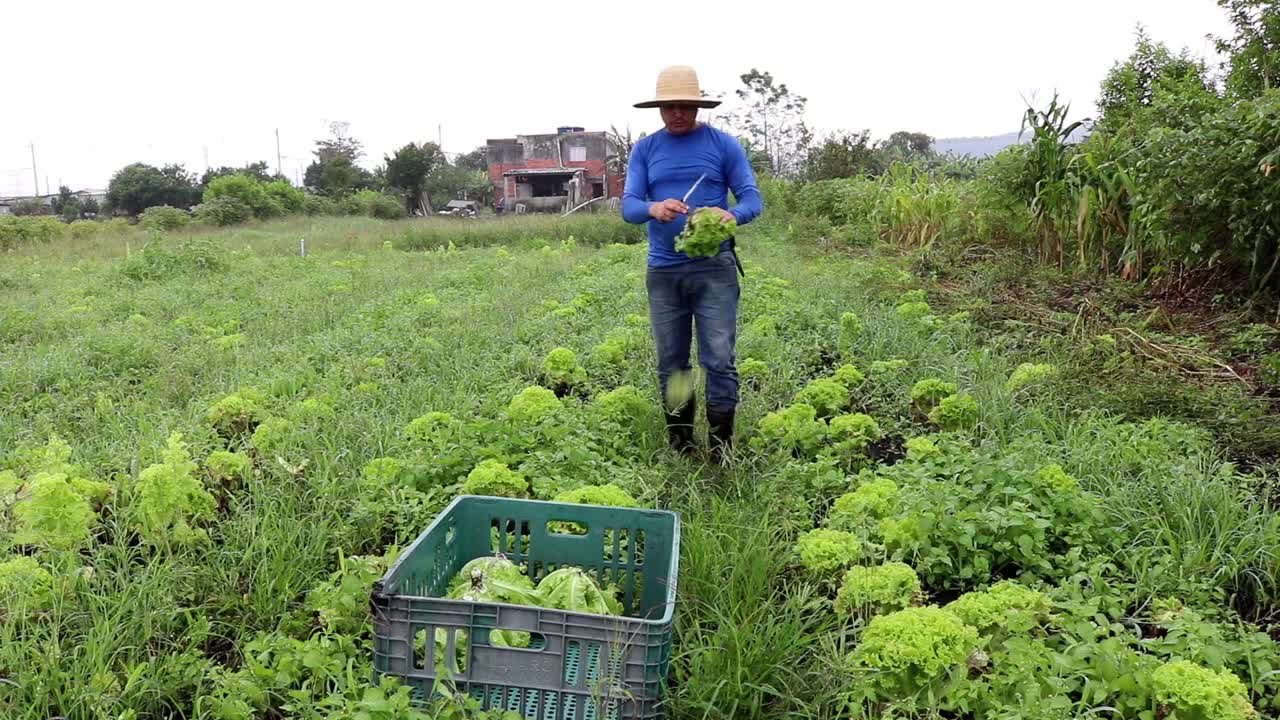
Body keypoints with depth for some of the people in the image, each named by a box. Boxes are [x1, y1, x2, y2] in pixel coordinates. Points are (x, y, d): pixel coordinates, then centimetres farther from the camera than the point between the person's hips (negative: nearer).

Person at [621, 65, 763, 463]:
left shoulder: (724, 144, 2)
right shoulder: (644, 149, 8)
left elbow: (752, 197, 0)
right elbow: (628, 205, 0)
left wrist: (731, 214, -25)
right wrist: (654, 208, -24)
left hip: (714, 268, -2)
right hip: (663, 271, 3)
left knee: (719, 361, -5)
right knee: (671, 364, 9)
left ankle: (721, 451, 6)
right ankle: (680, 447, 22)